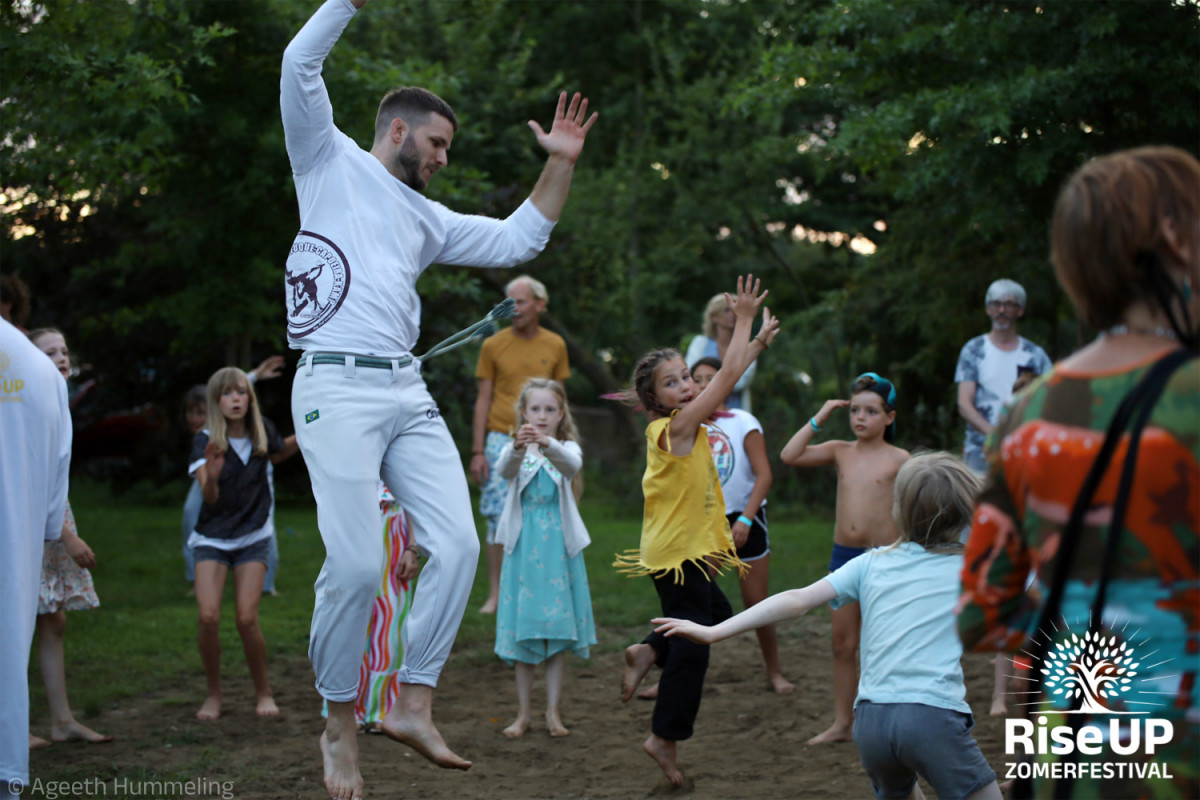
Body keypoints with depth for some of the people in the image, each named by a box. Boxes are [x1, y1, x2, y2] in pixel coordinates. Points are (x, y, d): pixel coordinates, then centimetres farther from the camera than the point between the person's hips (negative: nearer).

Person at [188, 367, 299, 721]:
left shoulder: (261, 431, -5)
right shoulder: (205, 441, -12)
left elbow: (278, 453, 21)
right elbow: (209, 497, -24)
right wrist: (211, 475, -46)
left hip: (252, 538, 1)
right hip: (212, 538, -1)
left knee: (247, 619, -10)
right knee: (208, 616, -15)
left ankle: (263, 692, 11)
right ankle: (213, 694, 5)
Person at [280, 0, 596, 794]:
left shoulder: (430, 219, 26)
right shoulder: (330, 161, 10)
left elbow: (517, 239, 28)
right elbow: (300, 66, -3)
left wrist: (561, 164, 21)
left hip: (409, 393, 7)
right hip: (337, 388, -7)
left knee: (458, 544, -5)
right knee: (357, 565, -13)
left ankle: (414, 705, 4)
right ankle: (341, 727, 3)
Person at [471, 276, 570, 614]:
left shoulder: (555, 345, 7)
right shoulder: (493, 345, 3)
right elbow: (483, 400, 4)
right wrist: (477, 451, -2)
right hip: (501, 439, -1)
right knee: (498, 517, -3)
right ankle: (495, 593, 4)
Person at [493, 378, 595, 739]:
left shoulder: (567, 447, 2)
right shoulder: (515, 449, 3)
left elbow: (572, 466, -23)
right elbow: (504, 469, -21)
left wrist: (547, 445, -44)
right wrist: (518, 448, -44)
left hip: (559, 545, 0)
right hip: (524, 545, 0)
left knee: (558, 629, 2)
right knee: (522, 630, 3)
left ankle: (553, 711, 10)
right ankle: (523, 712, 13)